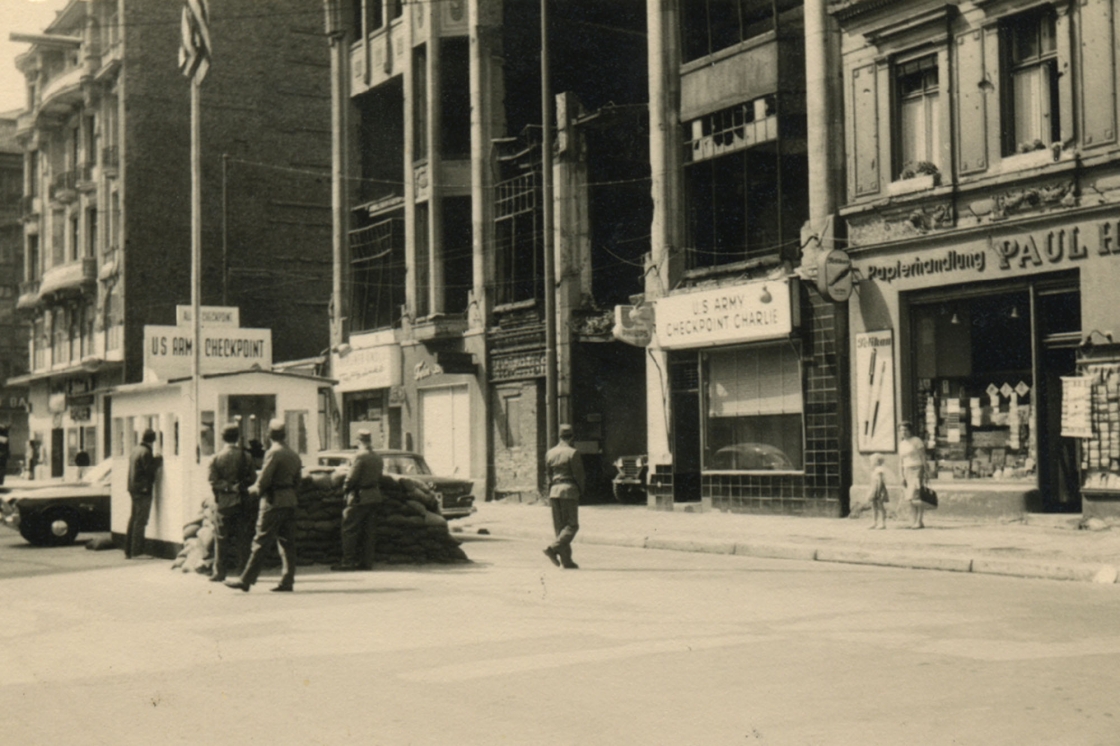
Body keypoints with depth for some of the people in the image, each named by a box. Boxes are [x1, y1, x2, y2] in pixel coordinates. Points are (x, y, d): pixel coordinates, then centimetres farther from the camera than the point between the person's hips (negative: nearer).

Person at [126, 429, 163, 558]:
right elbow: (150, 470, -18)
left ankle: (128, 551, 18)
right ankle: (136, 552, -4)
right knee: (140, 521, -5)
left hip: (133, 488, 9)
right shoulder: (146, 452, -15)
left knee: (133, 519, 14)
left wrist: (155, 461, 14)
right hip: (143, 489, -9)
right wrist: (158, 461, -5)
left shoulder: (135, 450, 12)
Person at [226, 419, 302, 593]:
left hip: (273, 502, -7)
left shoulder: (273, 452, -11)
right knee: (287, 542, 7)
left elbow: (264, 479, -14)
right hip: (290, 501, 7)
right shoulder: (294, 455, 12)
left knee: (261, 542, -4)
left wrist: (254, 489, 3)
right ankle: (287, 581, 6)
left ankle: (246, 580, -1)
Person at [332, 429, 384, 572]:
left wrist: (345, 488, 1)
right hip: (374, 496, 8)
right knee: (367, 530, 12)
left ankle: (348, 562, -4)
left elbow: (352, 478, -15)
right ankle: (366, 562, 11)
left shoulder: (360, 457, -15)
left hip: (359, 497, -8)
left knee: (349, 529, -2)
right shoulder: (378, 459, 10)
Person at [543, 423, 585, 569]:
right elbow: (578, 475, -7)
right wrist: (580, 490, 9)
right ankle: (553, 548, -17)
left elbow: (548, 475, 12)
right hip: (569, 491, -6)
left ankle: (566, 560, 9)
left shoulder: (550, 453, 9)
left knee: (560, 526, 9)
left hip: (554, 491, 6)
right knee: (572, 525, -1)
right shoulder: (573, 453, -8)